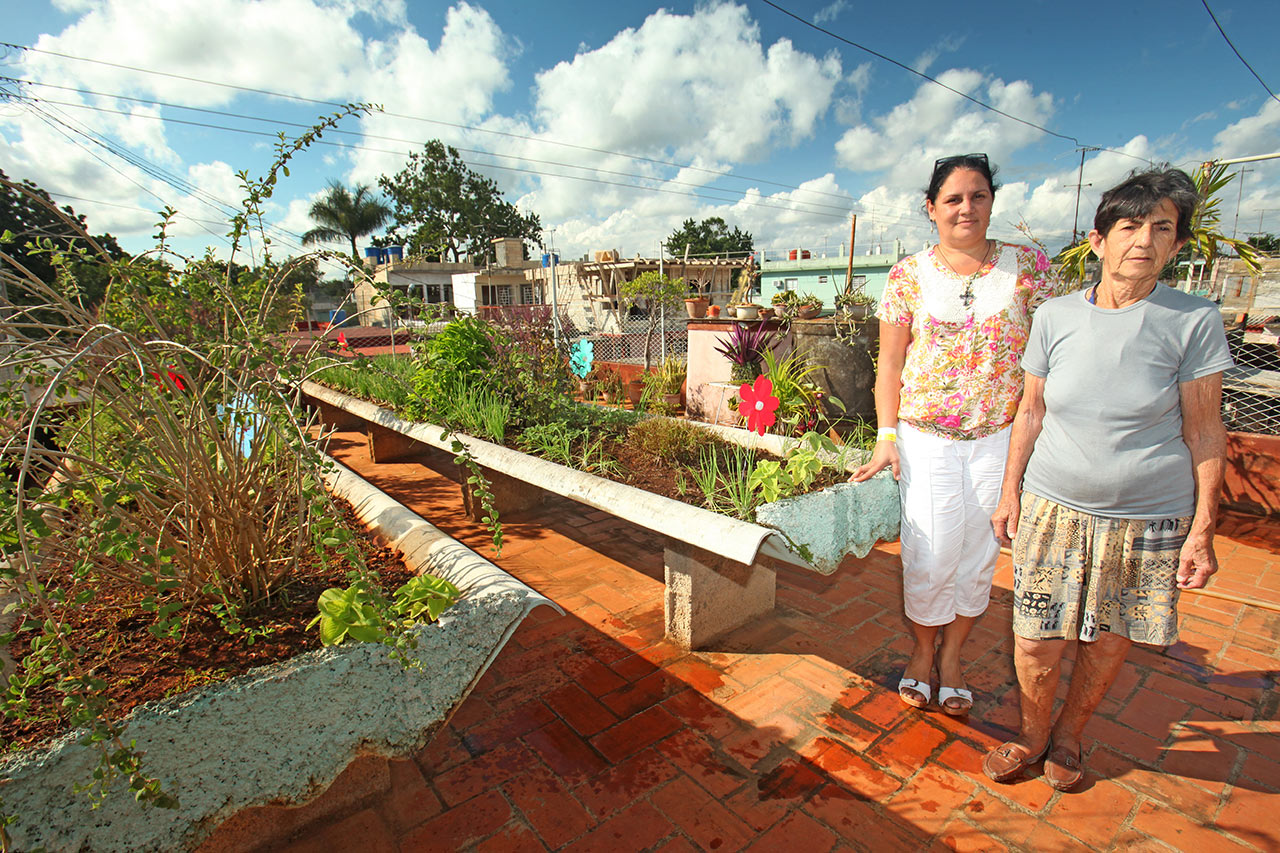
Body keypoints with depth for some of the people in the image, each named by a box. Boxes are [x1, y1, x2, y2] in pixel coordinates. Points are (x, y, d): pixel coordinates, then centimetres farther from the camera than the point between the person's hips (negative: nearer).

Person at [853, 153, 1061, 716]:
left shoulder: (1028, 267, 3)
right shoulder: (909, 275, 1)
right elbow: (890, 363, 1)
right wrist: (886, 436, -5)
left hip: (1000, 439, 2)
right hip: (925, 438, -1)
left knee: (978, 554, 10)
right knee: (930, 556, 0)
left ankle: (951, 653, 32)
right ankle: (922, 650, 27)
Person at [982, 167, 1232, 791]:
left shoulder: (1194, 322, -6)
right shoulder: (1056, 317, -2)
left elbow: (1205, 434, -2)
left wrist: (1202, 530, -2)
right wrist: (1011, 494, 7)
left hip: (1147, 522, 0)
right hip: (1053, 509, 1)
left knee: (1106, 645, 13)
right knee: (1036, 645, 5)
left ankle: (1068, 736, 40)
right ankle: (1032, 735, 33)